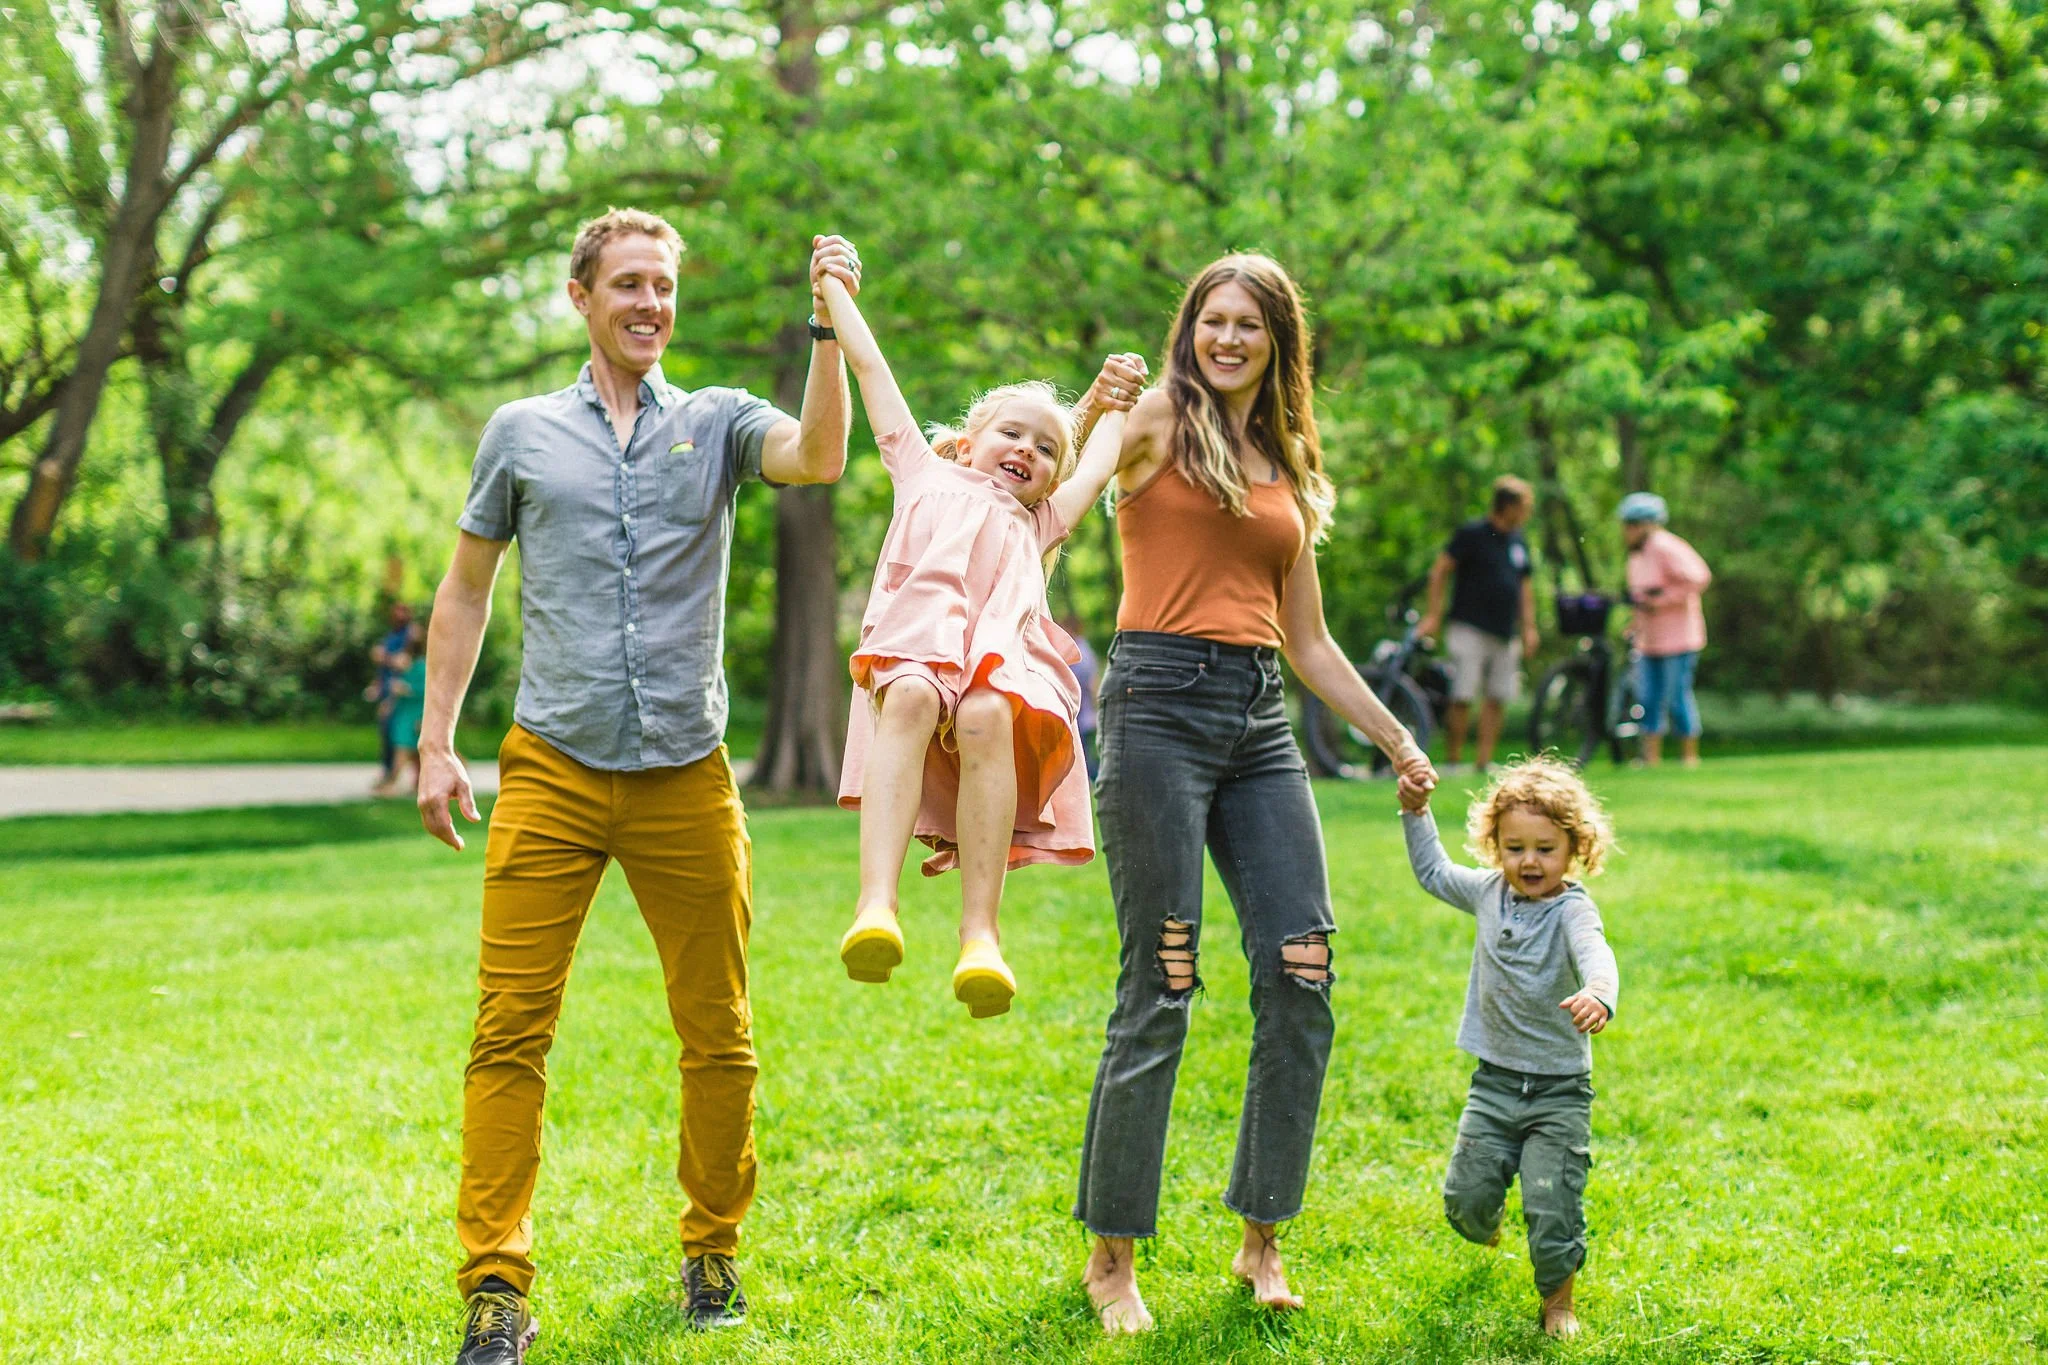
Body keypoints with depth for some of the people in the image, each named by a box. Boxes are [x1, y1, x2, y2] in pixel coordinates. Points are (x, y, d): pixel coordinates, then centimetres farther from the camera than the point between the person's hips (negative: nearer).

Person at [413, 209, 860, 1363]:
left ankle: (715, 1253, 23)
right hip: (552, 772, 0)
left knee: (720, 1037, 7)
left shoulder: (718, 423, 8)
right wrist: (436, 742, 7)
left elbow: (821, 457, -13)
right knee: (511, 1033, -7)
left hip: (687, 778, 1)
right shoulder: (523, 434, 10)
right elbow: (468, 590, 14)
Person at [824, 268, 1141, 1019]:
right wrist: (834, 290, 44)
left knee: (986, 717, -34)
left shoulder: (1038, 523, 42)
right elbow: (871, 366, 40)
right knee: (912, 698, -37)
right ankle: (876, 907, -51)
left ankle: (980, 935, -43)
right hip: (917, 633, -2)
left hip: (1003, 652, 2)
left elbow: (1097, 470, 48)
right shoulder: (925, 476, 36)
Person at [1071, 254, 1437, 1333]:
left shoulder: (1287, 467, 20)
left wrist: (1395, 739, 25)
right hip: (1161, 705, -6)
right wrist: (1090, 409, -34)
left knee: (1301, 980, 0)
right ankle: (1110, 1257, 7)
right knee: (1159, 989, -6)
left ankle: (1262, 1240, 13)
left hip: (1259, 721, 6)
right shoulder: (1155, 423, 3)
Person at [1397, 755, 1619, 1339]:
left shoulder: (1572, 909, -17)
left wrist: (1597, 995, -59)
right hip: (1495, 1080, 5)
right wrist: (1417, 815, 13)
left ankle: (1557, 1299, 15)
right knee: (1465, 1196, 4)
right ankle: (1485, 1231, 40)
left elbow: (1596, 956, -38)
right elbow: (1435, 873, 22)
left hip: (1559, 1088, -5)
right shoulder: (1489, 892, 2)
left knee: (1552, 1203, -8)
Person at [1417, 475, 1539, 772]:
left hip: (1504, 634, 6)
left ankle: (1484, 761, 9)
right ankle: (1451, 760, -3)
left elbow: (1525, 586, 23)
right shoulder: (1472, 533, -5)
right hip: (1471, 631, -6)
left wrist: (1529, 627, 16)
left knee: (1496, 700, 3)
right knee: (1463, 698, -10)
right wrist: (1433, 615, -9)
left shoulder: (1519, 542, 14)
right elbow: (1439, 570, -4)